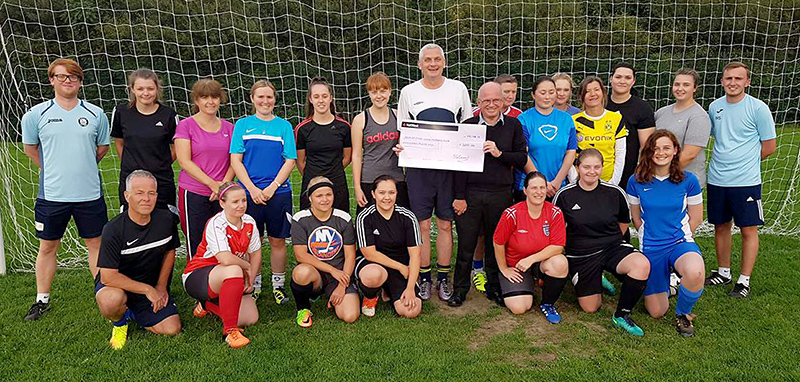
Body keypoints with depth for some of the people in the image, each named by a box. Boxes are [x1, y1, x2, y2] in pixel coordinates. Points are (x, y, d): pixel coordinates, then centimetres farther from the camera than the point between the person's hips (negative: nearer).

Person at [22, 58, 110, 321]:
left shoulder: (95, 114, 2)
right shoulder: (36, 114, 0)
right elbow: (29, 147, 13)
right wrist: (52, 170, 12)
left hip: (90, 193, 0)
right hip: (51, 194, 0)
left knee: (95, 243, 8)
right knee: (48, 246, 11)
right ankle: (42, 300, 25)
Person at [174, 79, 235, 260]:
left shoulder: (228, 127, 10)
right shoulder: (185, 125, 0)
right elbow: (184, 161, -8)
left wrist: (224, 184, -8)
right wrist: (212, 184, -14)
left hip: (223, 195, 3)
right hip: (194, 194, -3)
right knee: (196, 245, 4)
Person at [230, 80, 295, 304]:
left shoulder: (284, 126, 5)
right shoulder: (242, 125, 6)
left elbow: (290, 161, 1)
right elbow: (235, 161, 1)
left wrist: (272, 187, -10)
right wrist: (252, 189, -10)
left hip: (278, 192, 0)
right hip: (249, 193, 0)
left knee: (278, 241, 7)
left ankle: (278, 285, 21)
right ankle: (254, 286, 23)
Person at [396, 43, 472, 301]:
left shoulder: (458, 88, 7)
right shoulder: (409, 92, 7)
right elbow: (402, 132, 11)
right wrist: (400, 147, -10)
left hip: (450, 166, 1)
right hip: (418, 167, 0)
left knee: (445, 224, 6)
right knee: (422, 225, 3)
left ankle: (443, 278, 18)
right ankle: (424, 278, 16)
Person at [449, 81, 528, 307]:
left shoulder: (513, 126, 8)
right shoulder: (468, 125, 4)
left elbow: (522, 159, 4)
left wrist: (499, 153, -13)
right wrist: (459, 196, -6)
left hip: (500, 195, 1)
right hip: (470, 194, -1)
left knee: (496, 244, 11)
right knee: (466, 244, 4)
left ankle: (494, 288, 27)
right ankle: (460, 289, 19)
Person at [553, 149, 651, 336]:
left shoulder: (615, 192, -4)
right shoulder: (564, 195, -8)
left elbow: (624, 221, 15)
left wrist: (611, 240, 11)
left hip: (613, 247, 1)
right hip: (581, 255, 0)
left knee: (642, 265, -32)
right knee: (590, 308, 1)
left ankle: (622, 315, -11)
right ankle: (596, 281, 36)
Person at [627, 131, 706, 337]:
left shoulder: (688, 180, -6)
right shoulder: (636, 181, -5)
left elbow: (696, 218, 5)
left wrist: (677, 238, 8)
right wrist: (651, 238, 10)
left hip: (681, 241, -1)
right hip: (650, 248, 1)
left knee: (695, 273, -39)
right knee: (656, 312, 5)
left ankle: (682, 313, -4)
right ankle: (666, 280, 40)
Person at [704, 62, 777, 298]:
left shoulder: (758, 108, -8)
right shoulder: (714, 107, 5)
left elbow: (769, 146, -3)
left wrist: (744, 162, 3)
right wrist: (724, 161, 8)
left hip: (746, 181, -4)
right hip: (717, 180, 5)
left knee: (748, 230, 3)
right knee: (721, 227, 13)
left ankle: (744, 280, 13)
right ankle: (723, 272, 28)